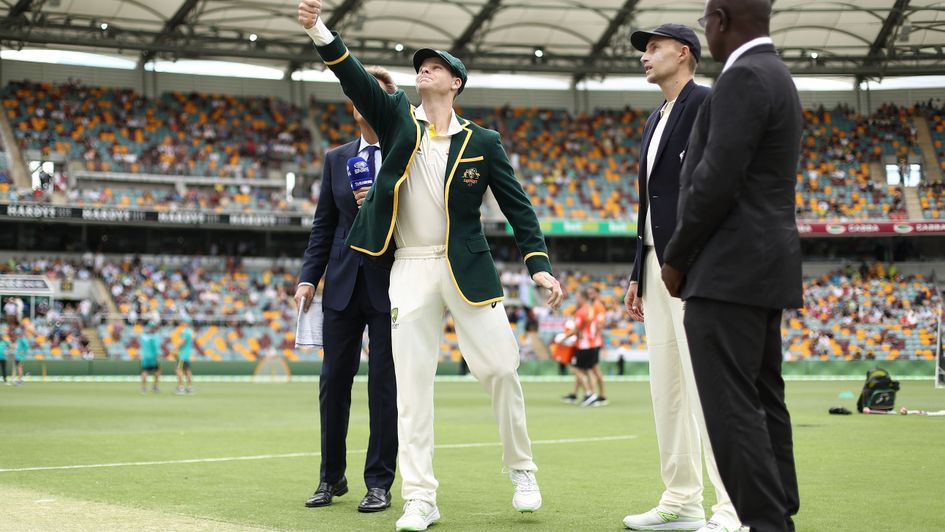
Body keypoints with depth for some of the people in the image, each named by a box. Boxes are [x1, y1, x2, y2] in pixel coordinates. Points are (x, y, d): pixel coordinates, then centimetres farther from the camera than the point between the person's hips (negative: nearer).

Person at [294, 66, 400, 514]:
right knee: (333, 382, 7)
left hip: (389, 286, -4)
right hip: (343, 285, 4)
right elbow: (323, 225, 12)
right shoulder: (336, 159, 11)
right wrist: (308, 277, 3)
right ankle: (331, 477, 19)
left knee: (385, 385, -1)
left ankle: (379, 483, 7)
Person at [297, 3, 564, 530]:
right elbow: (356, 79, -7)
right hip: (410, 269, 1)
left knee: (500, 369, -1)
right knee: (412, 382, -3)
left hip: (468, 268, -1)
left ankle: (522, 471, 20)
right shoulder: (398, 119, 8)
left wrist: (539, 264, -8)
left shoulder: (482, 142, 5)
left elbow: (518, 205, 3)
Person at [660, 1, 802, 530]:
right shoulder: (775, 76, 17)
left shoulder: (744, 77, -15)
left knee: (731, 406, -10)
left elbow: (717, 180, -20)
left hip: (730, 268, -11)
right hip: (762, 264, 11)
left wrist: (675, 257, -9)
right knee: (762, 399, 11)